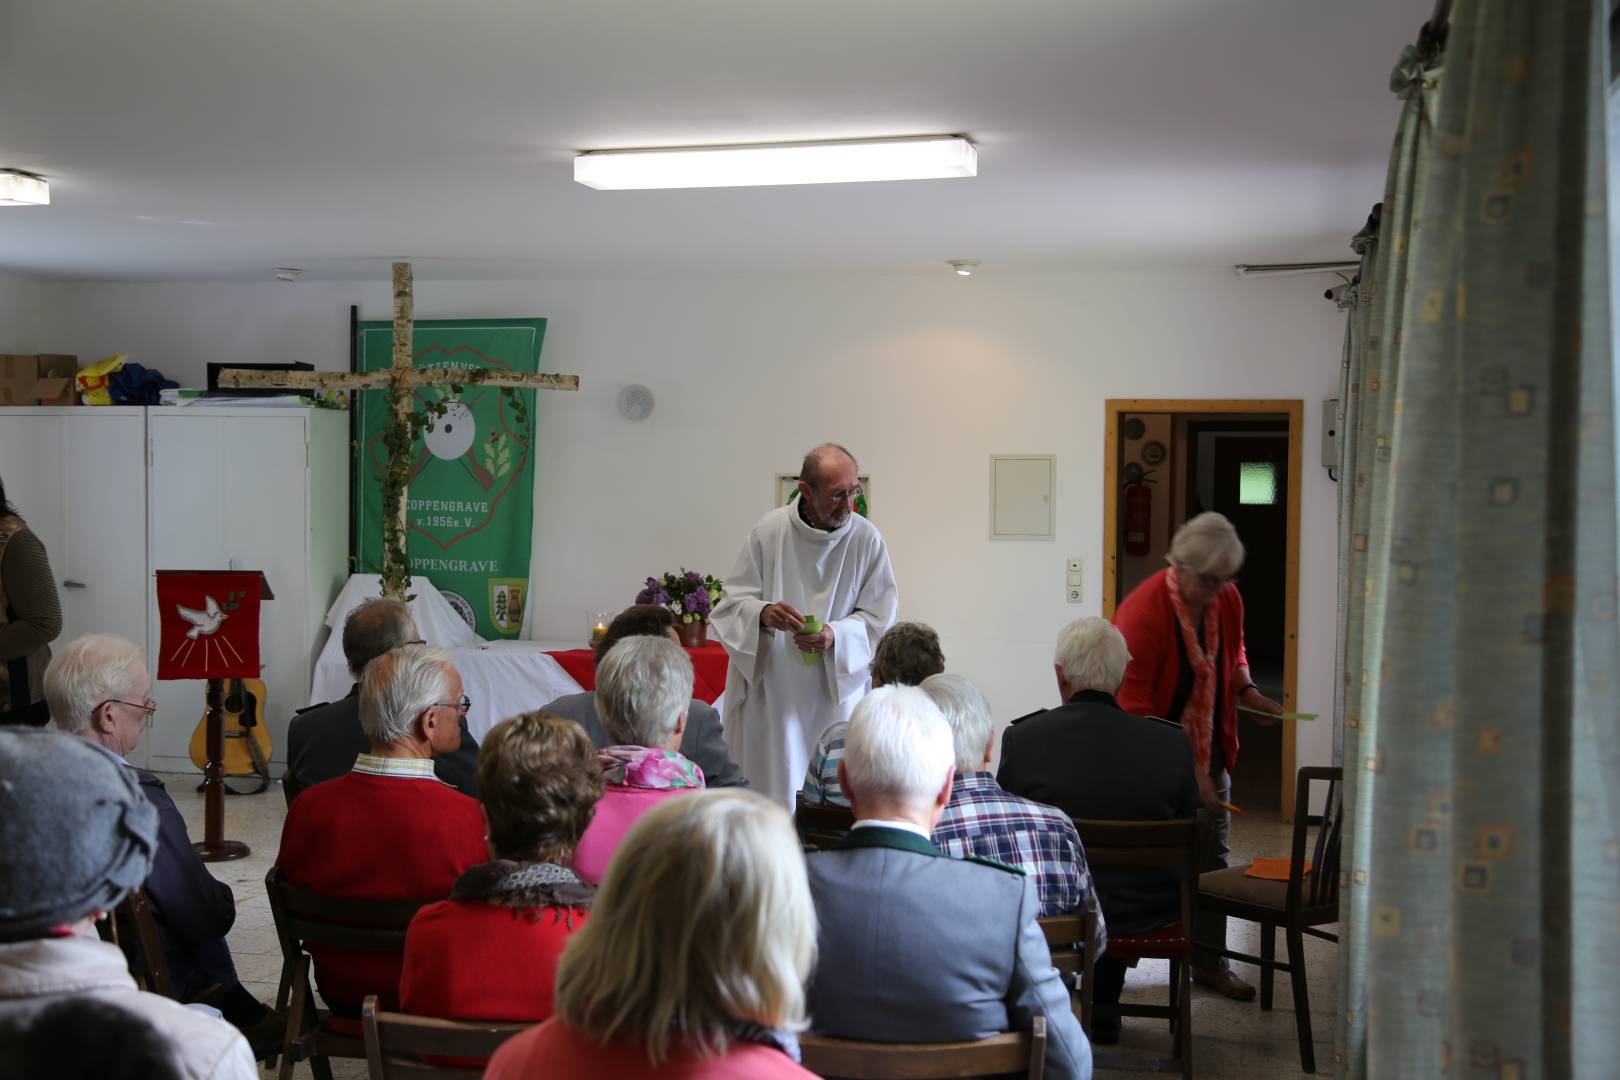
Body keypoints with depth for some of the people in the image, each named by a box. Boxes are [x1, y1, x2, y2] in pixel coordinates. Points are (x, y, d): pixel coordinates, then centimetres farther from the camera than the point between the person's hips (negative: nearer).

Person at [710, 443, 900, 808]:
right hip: (770, 689, 0)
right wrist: (763, 613, -21)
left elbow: (880, 617, -2)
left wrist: (835, 635, -19)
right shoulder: (770, 531, -4)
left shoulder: (867, 539, -3)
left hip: (837, 688, 1)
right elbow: (732, 603, 0)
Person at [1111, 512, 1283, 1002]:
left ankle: (1209, 960, 20)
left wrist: (1246, 691, -3)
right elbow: (1134, 709, -24)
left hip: (1208, 750, 7)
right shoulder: (1143, 612, -24)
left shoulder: (1226, 599, -2)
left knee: (1213, 856, 9)